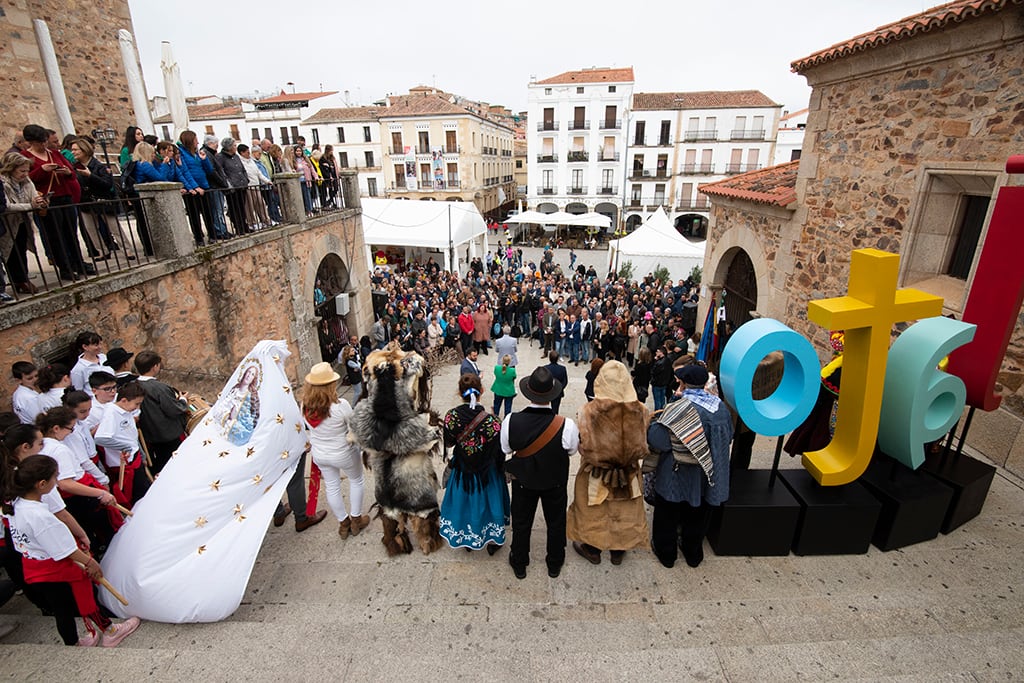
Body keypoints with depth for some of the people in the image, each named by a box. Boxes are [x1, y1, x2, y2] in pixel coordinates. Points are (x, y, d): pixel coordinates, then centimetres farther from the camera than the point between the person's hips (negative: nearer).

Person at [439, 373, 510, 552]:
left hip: (461, 470, 2)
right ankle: (492, 541, 39)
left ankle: (466, 539, 45)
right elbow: (500, 452, -19)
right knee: (486, 501, 21)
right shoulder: (491, 420, -28)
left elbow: (448, 444, -6)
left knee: (464, 501, 24)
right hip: (487, 471, -2)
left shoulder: (451, 416, -20)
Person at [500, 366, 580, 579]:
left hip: (523, 481, 1)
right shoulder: (566, 426, -33)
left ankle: (519, 563, 46)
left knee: (521, 522, 24)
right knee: (555, 522, 26)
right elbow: (573, 450, -12)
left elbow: (506, 449, -12)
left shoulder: (511, 421, -30)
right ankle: (555, 563, 48)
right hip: (555, 483, 0)